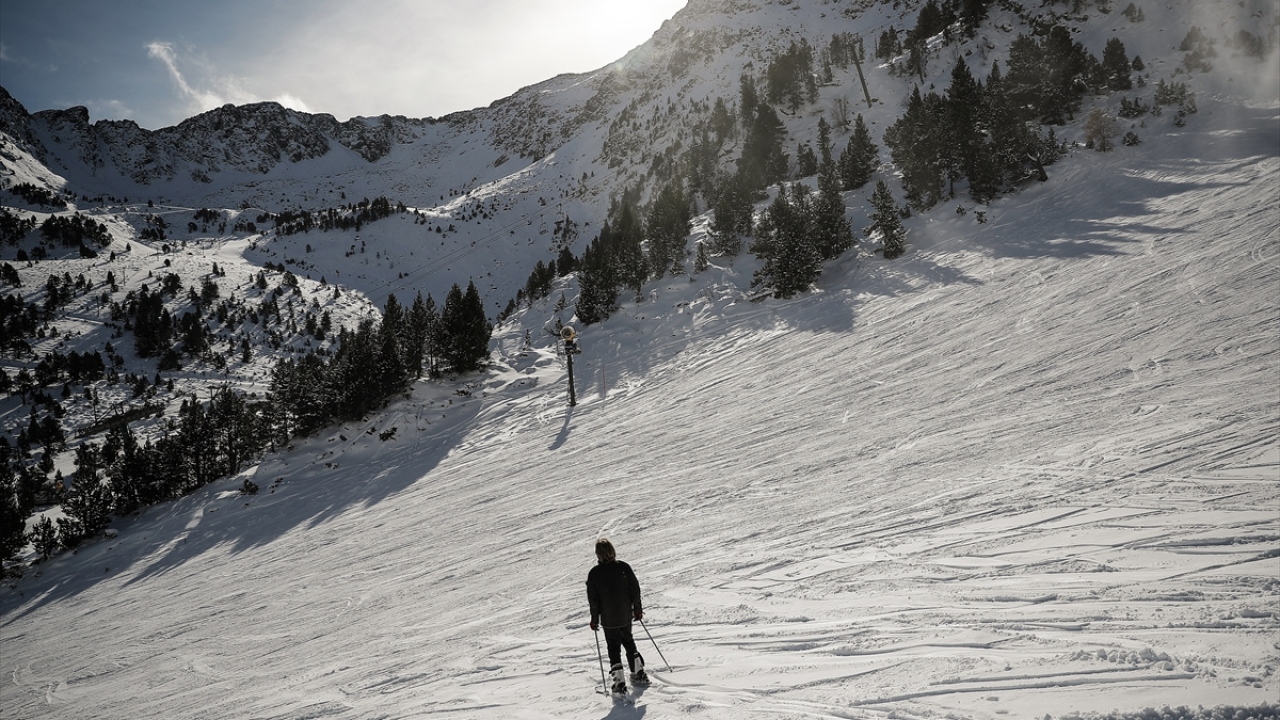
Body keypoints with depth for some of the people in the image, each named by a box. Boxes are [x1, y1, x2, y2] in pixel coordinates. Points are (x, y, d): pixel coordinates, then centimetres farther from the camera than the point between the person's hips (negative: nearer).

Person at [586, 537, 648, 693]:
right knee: (628, 641, 24)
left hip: (608, 619, -2)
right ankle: (638, 673, 28)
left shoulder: (594, 573, -15)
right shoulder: (623, 567, -11)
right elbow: (635, 589, -3)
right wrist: (637, 609, 10)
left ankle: (619, 682, 6)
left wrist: (594, 619, 3)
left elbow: (593, 600, -9)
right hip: (626, 615, 2)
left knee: (613, 647, 12)